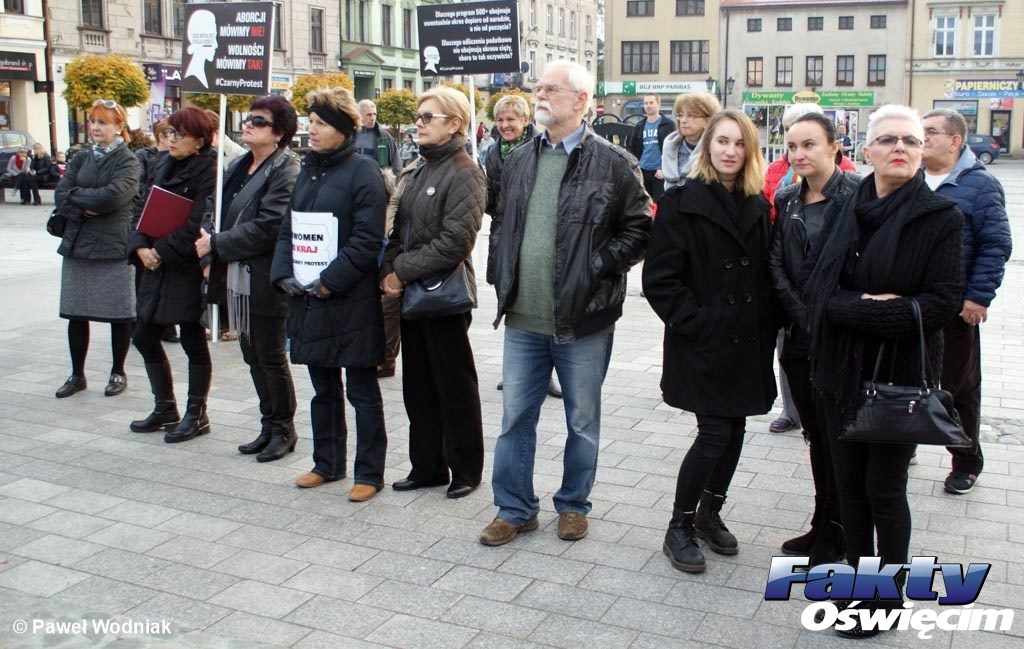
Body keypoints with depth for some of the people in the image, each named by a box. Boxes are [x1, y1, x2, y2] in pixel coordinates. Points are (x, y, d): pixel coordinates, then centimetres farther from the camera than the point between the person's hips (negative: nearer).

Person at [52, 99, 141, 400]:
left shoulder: (128, 161, -3)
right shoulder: (81, 158, 12)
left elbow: (113, 195, -19)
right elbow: (60, 196, 2)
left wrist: (76, 195, -7)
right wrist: (84, 211, -15)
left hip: (113, 247, -5)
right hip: (77, 246, 5)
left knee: (119, 314, 4)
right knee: (76, 314, 9)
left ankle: (118, 373, 19)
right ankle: (77, 375, 22)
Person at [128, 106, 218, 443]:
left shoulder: (208, 171, -12)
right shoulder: (165, 166, 13)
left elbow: (197, 224, -20)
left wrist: (163, 251, -17)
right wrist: (141, 246, -4)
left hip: (189, 268, -8)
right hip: (157, 265, 8)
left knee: (193, 341, 2)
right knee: (145, 337, 11)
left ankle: (197, 415, 16)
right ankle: (165, 409, 26)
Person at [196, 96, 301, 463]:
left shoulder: (286, 171, -14)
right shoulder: (239, 167, 13)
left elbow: (266, 228, -21)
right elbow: (218, 211, 14)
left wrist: (216, 244, -15)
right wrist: (210, 255, -1)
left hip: (264, 281, -8)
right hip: (236, 278, 8)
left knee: (271, 357, 3)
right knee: (253, 357, 15)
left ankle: (283, 429, 18)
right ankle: (269, 426, 27)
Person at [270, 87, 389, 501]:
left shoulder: (362, 171, -9)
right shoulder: (309, 170, 14)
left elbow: (367, 239, -16)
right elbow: (287, 229, 15)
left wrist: (330, 281, -18)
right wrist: (284, 274, 0)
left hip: (352, 301, -7)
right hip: (308, 300, 7)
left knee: (362, 391, 3)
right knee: (323, 389, 17)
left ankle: (369, 474, 13)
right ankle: (327, 464, 31)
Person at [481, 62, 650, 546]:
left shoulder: (613, 163, -7)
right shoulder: (520, 160, 10)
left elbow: (640, 229, -6)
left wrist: (596, 267, -14)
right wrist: (500, 277, 9)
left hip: (583, 321, -4)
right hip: (523, 319, 5)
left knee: (583, 420, 11)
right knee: (515, 417, 11)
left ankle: (573, 504, 30)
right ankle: (514, 509, 25)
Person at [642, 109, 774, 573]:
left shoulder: (757, 206, 8)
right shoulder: (683, 202, -8)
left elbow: (766, 274, 13)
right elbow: (659, 278, -11)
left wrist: (766, 330, 4)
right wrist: (693, 322, -15)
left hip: (747, 342, 6)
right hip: (704, 343, -5)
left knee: (735, 430, 11)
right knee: (714, 433, -6)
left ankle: (710, 513, 30)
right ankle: (679, 528, 11)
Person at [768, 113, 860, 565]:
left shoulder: (858, 195, -9)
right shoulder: (786, 200, 9)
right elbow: (775, 266, 4)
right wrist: (803, 318, -7)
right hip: (801, 338, 5)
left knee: (837, 438, 4)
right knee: (816, 435, 14)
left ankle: (834, 534, 19)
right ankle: (824, 525, 27)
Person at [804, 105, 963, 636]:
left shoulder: (941, 217, -8)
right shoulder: (849, 209, 5)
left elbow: (942, 303, -15)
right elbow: (819, 289, -1)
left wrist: (854, 310, -20)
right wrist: (866, 307, -19)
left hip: (901, 374, -4)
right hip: (841, 371, 4)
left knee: (884, 487, 4)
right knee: (849, 482, 13)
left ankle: (890, 597, 22)